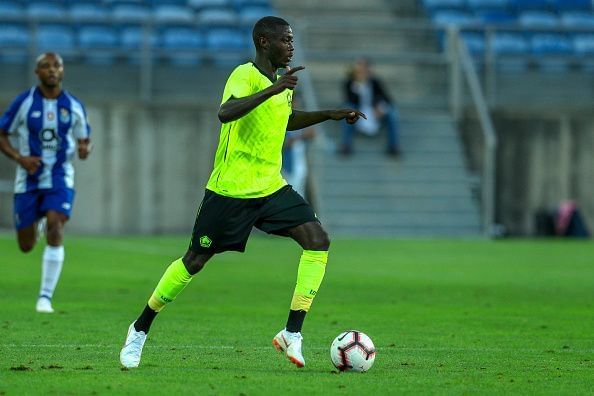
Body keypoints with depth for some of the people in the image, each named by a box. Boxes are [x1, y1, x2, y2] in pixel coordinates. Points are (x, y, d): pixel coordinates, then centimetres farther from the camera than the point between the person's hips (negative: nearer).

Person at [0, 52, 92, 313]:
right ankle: (36, 225, 47)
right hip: (28, 180, 0)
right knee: (26, 246, 6)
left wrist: (84, 149, -13)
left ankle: (45, 297, -17)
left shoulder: (74, 106, 1)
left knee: (55, 230, -23)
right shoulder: (23, 103, -4)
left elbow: (84, 140, 12)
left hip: (60, 179, 0)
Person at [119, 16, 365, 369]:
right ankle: (140, 329, 21)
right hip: (230, 190, -7)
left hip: (271, 187, 7)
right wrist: (272, 89, -42)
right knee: (195, 261, 2)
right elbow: (226, 113, -35)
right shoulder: (245, 75, -15)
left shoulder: (284, 80, 10)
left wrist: (330, 114, 23)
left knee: (318, 241, -12)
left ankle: (292, 333, -9)